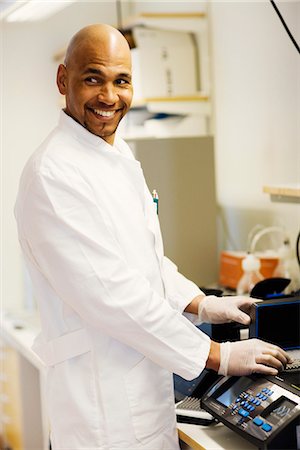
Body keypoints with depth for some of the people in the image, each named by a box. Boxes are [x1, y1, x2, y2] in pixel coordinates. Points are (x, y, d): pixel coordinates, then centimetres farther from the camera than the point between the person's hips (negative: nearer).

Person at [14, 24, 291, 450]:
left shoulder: (120, 156, 10)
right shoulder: (53, 173, -21)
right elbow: (111, 294, -24)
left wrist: (203, 305, 7)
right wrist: (218, 356, -18)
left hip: (149, 379, 9)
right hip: (103, 395, -9)